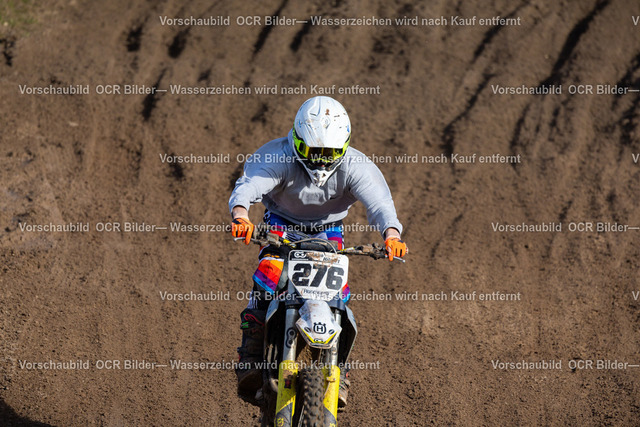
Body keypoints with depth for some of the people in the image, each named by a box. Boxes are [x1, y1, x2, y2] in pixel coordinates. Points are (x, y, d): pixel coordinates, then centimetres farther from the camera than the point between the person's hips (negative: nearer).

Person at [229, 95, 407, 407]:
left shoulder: (356, 166, -22)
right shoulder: (278, 156, -26)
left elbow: (379, 202, -33)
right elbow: (249, 185, -40)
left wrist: (391, 234, -55)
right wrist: (240, 214, -64)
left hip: (328, 232, 1)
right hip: (281, 226, -1)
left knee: (338, 293, -16)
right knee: (268, 278, -27)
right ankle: (251, 361, -23)